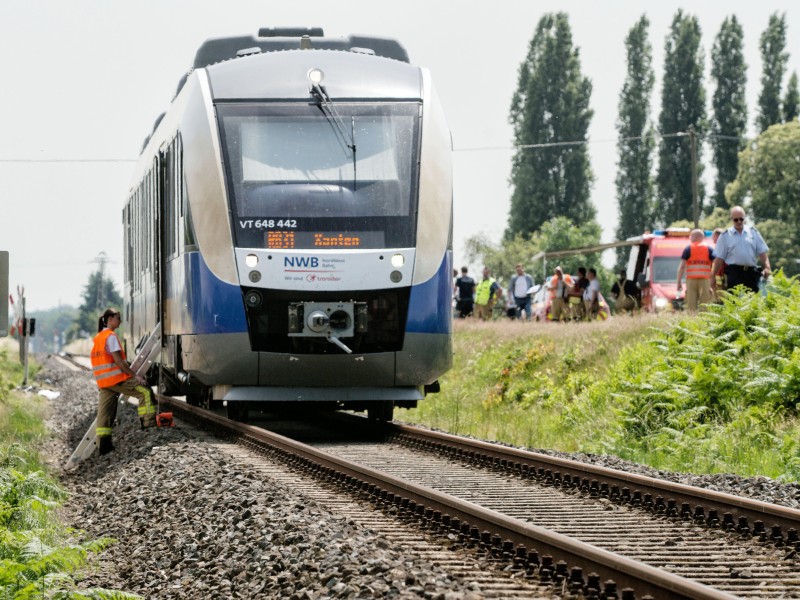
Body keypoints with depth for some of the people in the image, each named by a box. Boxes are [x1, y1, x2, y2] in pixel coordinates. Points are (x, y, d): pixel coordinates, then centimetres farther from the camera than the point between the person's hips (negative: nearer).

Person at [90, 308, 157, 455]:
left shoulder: (98, 337, 19)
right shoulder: (111, 336, -10)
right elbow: (118, 360, -16)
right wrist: (134, 375, -12)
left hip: (103, 382, 9)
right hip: (116, 378, -9)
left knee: (105, 411, 4)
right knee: (145, 391, -4)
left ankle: (103, 443, 1)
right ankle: (148, 422, -9)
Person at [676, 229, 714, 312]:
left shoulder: (688, 249, 5)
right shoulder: (709, 249, 7)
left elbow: (682, 266, 0)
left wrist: (679, 282, 3)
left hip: (691, 280, 0)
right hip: (705, 280, 0)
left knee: (691, 306, 1)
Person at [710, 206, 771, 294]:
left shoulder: (753, 232, 11)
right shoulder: (725, 235, 6)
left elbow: (762, 252, 10)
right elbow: (719, 258, 5)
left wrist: (767, 267, -4)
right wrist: (713, 276, 2)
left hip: (751, 273, 2)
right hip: (734, 273, -2)